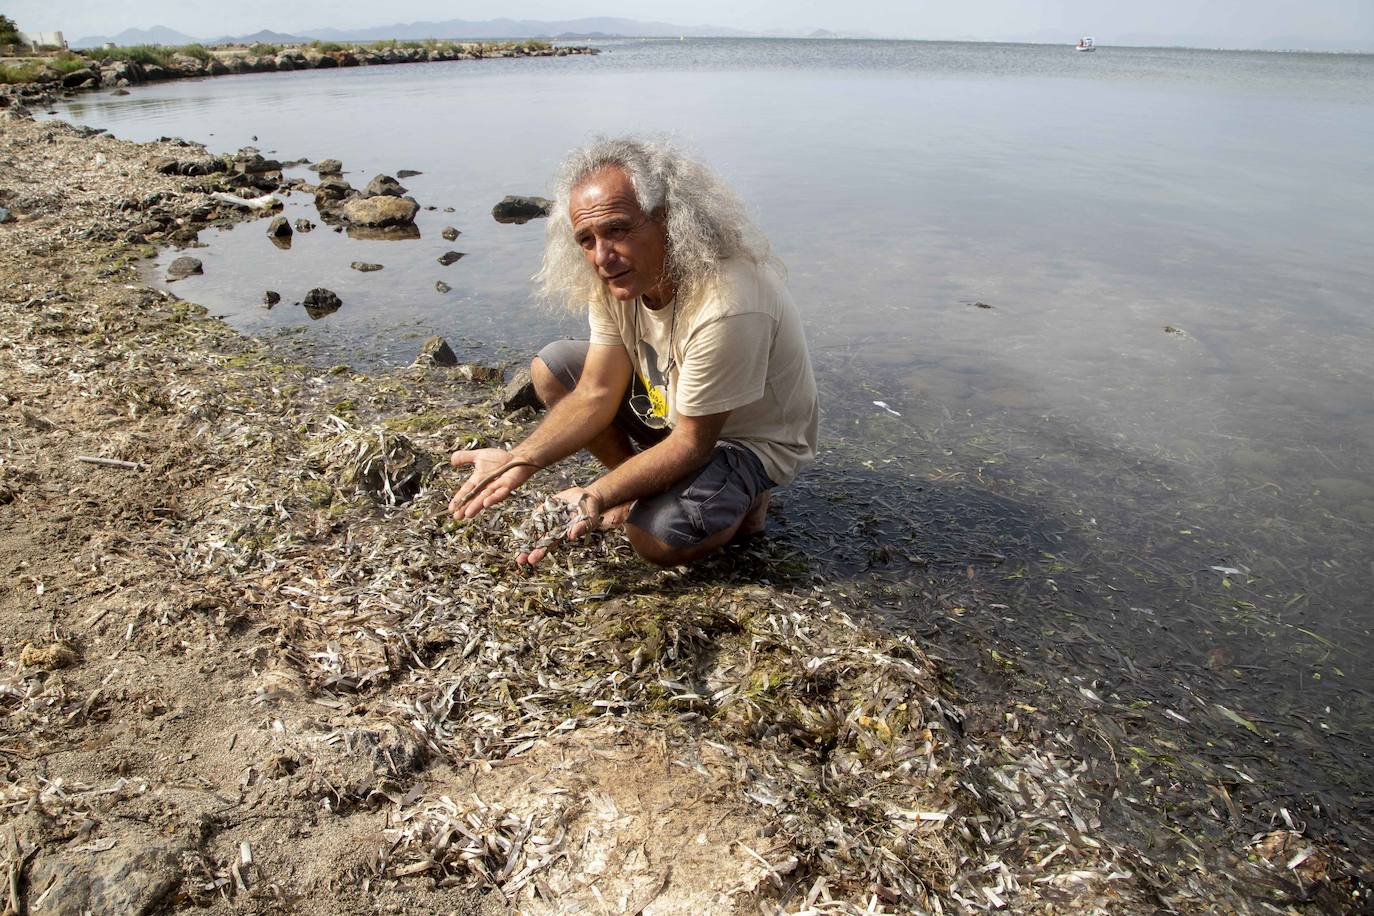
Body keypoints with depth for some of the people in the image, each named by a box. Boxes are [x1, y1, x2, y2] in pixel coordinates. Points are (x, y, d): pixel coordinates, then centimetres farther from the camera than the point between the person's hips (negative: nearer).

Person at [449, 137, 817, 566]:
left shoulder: (727, 307, -37)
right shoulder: (615, 275, -14)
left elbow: (693, 442, -29)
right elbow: (597, 393, -10)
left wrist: (595, 498, -37)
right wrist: (520, 461, -23)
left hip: (751, 439, -7)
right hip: (671, 405, 7)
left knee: (658, 538, -30)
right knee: (550, 368, -1)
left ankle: (738, 499, 3)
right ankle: (646, 487, 5)